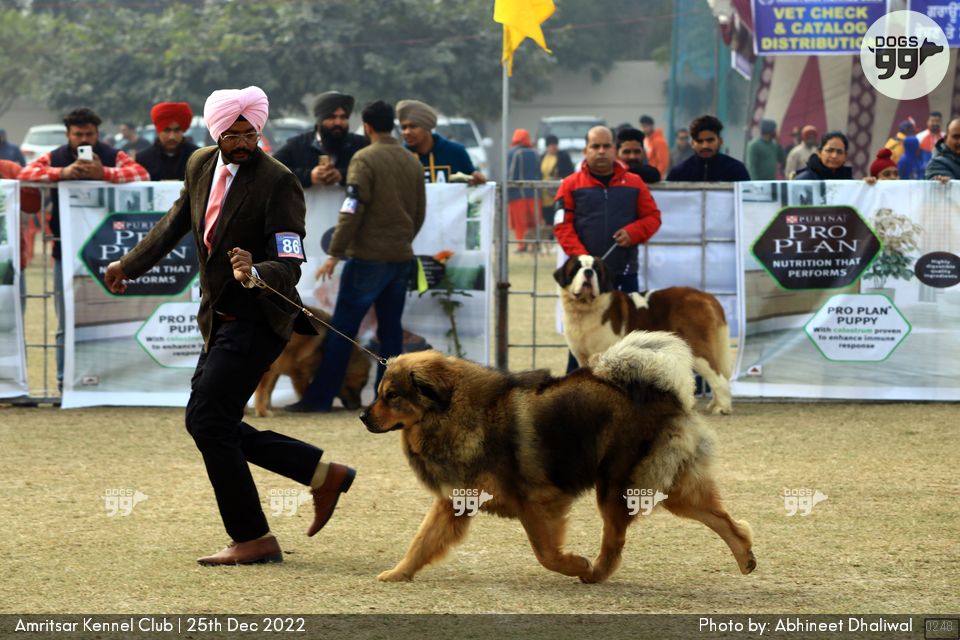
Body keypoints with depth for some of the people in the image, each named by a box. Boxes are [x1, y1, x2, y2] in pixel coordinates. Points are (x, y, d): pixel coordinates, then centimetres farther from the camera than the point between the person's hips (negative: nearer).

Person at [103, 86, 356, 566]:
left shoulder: (277, 182, -17)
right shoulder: (201, 166, 5)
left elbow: (290, 267, -23)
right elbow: (174, 225, 23)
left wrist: (256, 272, -44)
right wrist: (129, 265, 34)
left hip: (258, 320, -8)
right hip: (220, 319, 8)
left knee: (207, 421, -11)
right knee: (208, 423, 9)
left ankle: (253, 540, -1)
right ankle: (322, 474, 17)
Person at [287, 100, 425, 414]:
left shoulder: (365, 159, -10)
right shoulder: (412, 162, 11)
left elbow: (352, 211, -15)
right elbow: (419, 213, 17)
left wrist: (335, 253, -12)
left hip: (368, 257, -6)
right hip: (401, 258, 6)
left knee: (342, 328, -3)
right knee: (391, 329, 10)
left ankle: (320, 397, -2)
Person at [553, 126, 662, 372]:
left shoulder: (634, 183, 9)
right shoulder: (571, 185, 2)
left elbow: (653, 217, 10)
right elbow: (562, 225, -3)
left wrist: (633, 232, -11)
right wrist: (580, 256, -16)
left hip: (625, 272, 2)